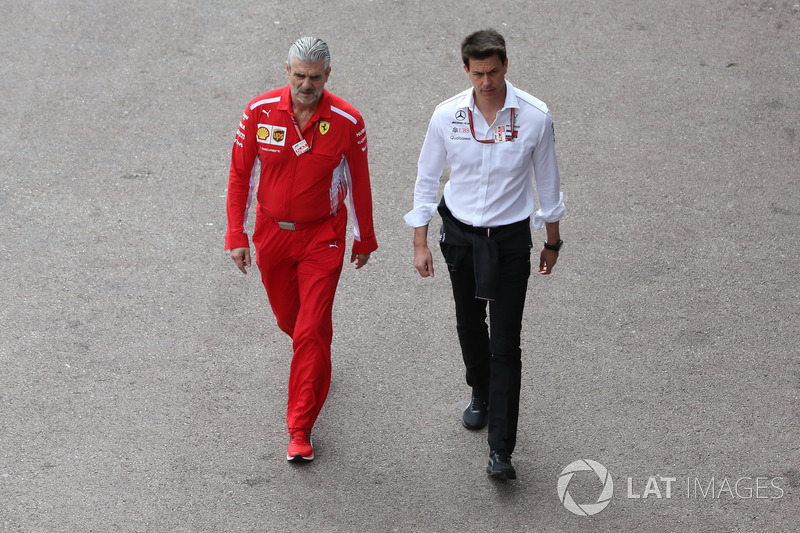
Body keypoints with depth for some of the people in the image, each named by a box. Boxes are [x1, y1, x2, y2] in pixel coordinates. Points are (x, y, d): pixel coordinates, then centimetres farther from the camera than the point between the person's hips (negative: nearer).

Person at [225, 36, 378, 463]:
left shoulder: (347, 122, -15)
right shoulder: (260, 111, -12)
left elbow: (359, 183, -1)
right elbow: (240, 174, -3)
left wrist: (364, 240, 8)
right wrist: (236, 235, -4)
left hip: (323, 237, -2)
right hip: (271, 232, 3)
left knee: (312, 331, -7)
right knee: (287, 317, 20)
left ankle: (300, 429, 2)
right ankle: (314, 360, 55)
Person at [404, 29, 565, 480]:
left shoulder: (535, 117, -13)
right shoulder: (447, 116, -10)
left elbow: (547, 182, 1)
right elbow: (427, 179, 2)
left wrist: (552, 242, 9)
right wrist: (420, 243, 2)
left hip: (510, 240, -2)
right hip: (460, 235, 2)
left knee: (506, 345, -5)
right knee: (470, 326, 20)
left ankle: (501, 450, -2)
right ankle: (481, 395, 49)